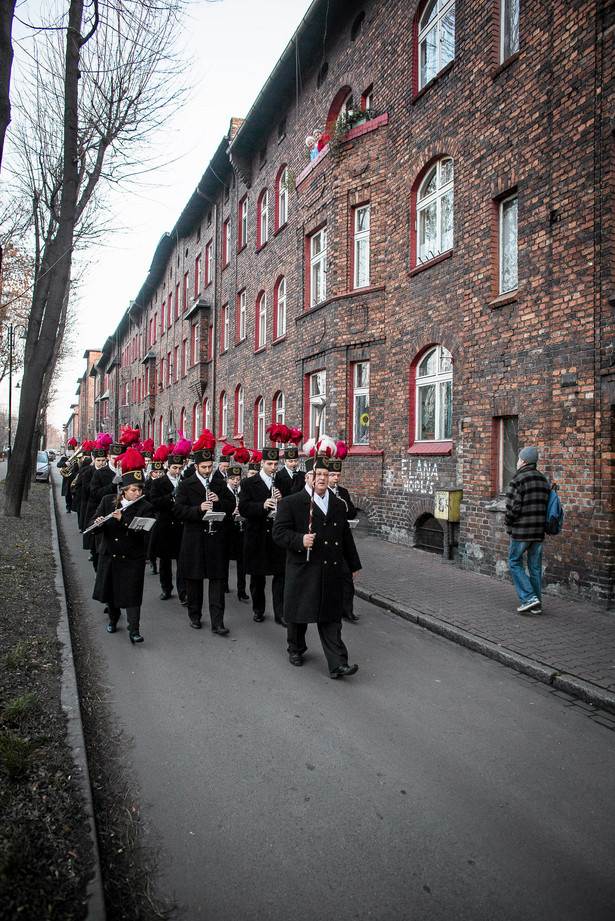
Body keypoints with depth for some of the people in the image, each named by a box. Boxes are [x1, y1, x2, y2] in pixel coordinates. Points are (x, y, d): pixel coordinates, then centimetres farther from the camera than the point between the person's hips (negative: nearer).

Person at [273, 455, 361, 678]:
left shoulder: (338, 505, 12)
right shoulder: (291, 503, -3)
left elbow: (346, 537, 20)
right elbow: (279, 532, -8)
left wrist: (354, 565, 23)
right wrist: (300, 540, -26)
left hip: (331, 573, 3)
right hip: (303, 571, -3)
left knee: (331, 618, 3)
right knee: (299, 612, 13)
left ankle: (337, 664, 3)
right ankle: (296, 649, 36)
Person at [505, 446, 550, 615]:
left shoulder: (518, 480, -13)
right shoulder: (543, 479, 10)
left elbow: (513, 507, -16)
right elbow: (545, 505, 12)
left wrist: (508, 521, 2)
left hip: (521, 531, -7)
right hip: (539, 531, 7)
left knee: (515, 562, 7)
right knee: (535, 567, 11)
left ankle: (529, 598, -3)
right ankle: (537, 606, 15)